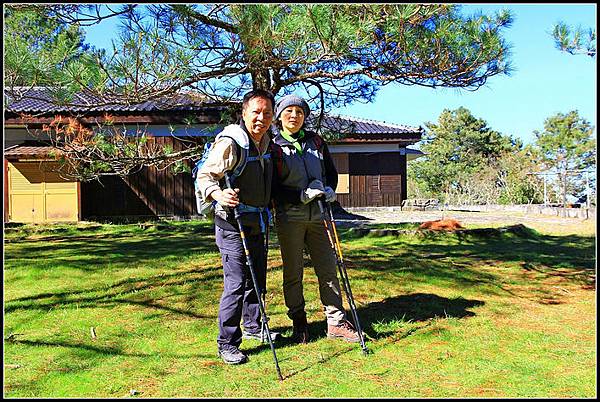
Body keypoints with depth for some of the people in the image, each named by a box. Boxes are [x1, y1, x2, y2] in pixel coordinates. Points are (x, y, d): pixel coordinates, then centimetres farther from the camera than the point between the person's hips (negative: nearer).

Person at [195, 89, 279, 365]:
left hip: (257, 223, 8)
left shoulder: (267, 143, 10)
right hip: (233, 223, -8)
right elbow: (205, 175, -20)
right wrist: (218, 195, -37)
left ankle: (254, 327, 38)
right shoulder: (230, 142, -17)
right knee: (236, 283, -8)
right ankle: (227, 344, 5)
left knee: (257, 278, 18)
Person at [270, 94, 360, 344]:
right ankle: (299, 323, 19)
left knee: (328, 269, 4)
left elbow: (331, 172, 18)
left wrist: (329, 190, -3)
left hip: (317, 215, 4)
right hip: (289, 217, -3)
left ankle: (336, 322, 13)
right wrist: (301, 196, -18)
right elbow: (271, 187, -6)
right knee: (293, 273, 5)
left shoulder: (316, 142, 11)